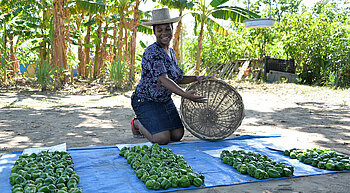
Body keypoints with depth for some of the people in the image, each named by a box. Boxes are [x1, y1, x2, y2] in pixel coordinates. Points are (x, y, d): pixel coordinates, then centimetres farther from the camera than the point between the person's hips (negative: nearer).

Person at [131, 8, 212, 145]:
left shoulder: (171, 52, 7)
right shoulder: (152, 52, -22)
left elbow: (177, 79, 15)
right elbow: (163, 79, -34)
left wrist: (196, 78, -1)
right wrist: (185, 95, -45)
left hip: (165, 100, 8)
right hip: (146, 101, -8)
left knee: (177, 135, -2)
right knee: (162, 139, -19)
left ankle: (147, 123, 23)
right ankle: (137, 123, 10)